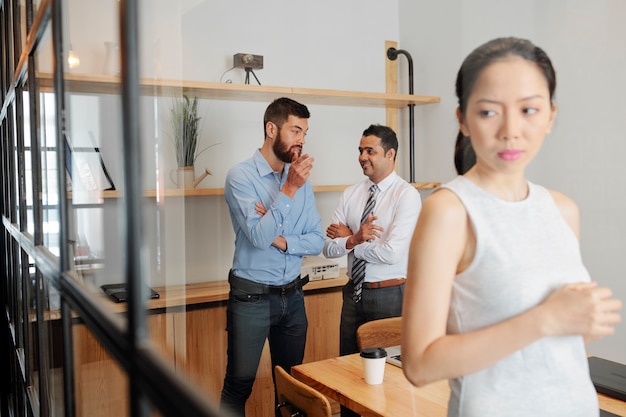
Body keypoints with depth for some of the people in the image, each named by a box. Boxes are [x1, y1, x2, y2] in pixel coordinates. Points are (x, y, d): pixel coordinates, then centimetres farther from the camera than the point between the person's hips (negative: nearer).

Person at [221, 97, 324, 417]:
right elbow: (258, 237, -22)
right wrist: (288, 190, -24)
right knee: (239, 386, 4)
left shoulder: (301, 180, 4)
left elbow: (317, 240, 2)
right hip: (251, 296, -5)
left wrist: (282, 240, -15)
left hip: (292, 295, 5)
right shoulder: (241, 176, -11)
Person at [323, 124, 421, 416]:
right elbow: (329, 248, 0)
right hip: (354, 292, 6)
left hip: (389, 294, -5)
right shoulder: (350, 194, 5)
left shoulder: (406, 195, -12)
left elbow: (391, 253, -22)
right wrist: (354, 240, -20)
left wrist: (349, 239, -10)